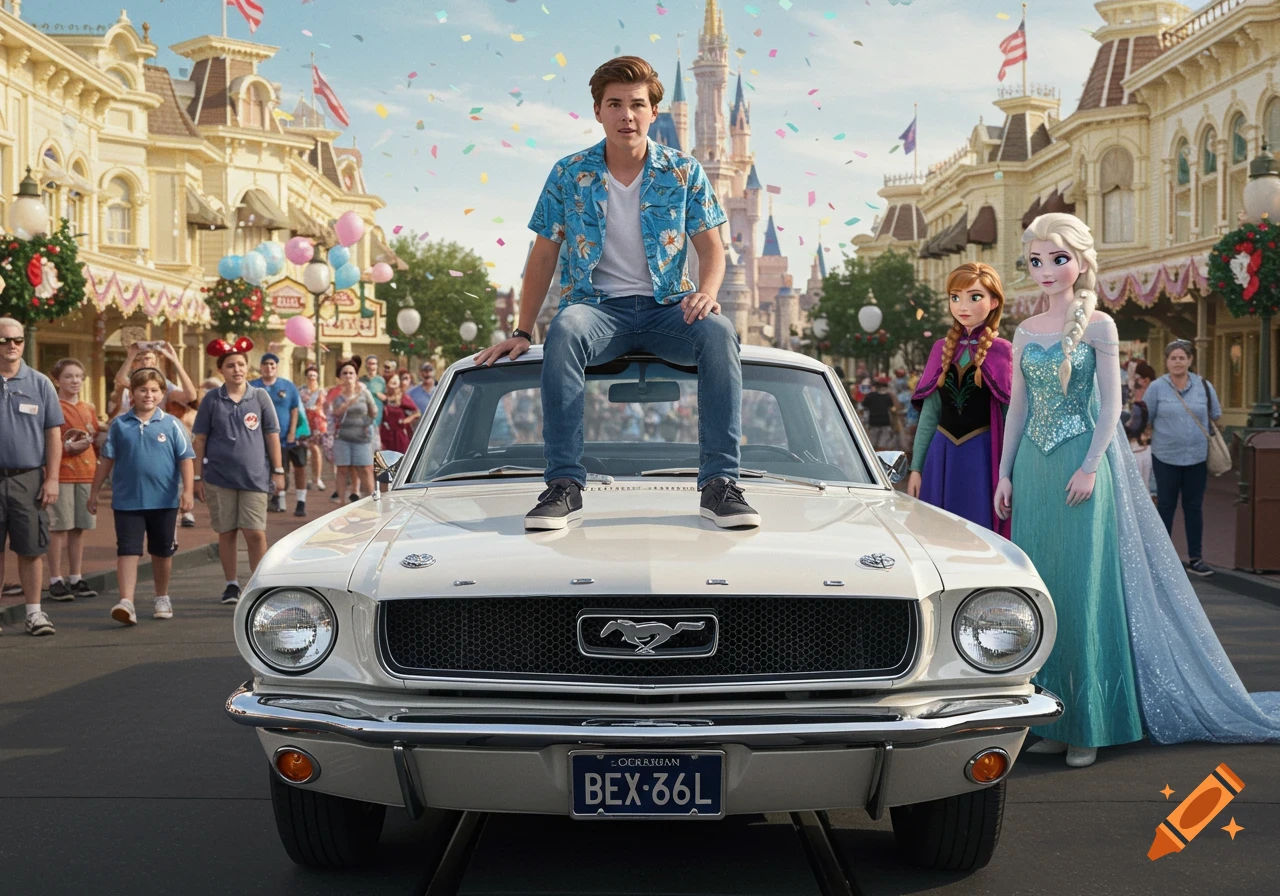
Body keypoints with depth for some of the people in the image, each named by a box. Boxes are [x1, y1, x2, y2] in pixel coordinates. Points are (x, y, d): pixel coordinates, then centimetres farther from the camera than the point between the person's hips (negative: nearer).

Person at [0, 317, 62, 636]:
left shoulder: (40, 383, 5)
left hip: (28, 478, 0)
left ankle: (34, 611, 11)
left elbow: (53, 435, 5)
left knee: (30, 549, 4)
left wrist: (51, 479, -2)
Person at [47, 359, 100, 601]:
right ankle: (55, 581, 2)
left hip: (86, 474, 6)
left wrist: (92, 438, 1)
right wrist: (68, 446, -16)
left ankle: (75, 579, 17)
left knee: (79, 528, 9)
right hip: (60, 475, -6)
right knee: (59, 528, -4)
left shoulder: (89, 409, 15)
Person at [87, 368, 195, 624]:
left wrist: (188, 491, -13)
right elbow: (107, 460, 7)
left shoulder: (171, 425, -2)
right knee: (127, 551, -8)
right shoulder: (120, 425, 1)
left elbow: (186, 459, -4)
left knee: (162, 552, 14)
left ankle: (162, 598, 31)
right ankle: (126, 602, -14)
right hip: (127, 500, 0)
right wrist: (94, 492, 8)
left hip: (164, 500, 0)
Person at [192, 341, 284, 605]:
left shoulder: (260, 397, 3)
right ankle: (231, 584, 21)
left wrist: (277, 470, 4)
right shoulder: (212, 400, 2)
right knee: (226, 532, 8)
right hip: (219, 477, 1)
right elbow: (200, 439, 5)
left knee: (256, 533, -6)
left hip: (254, 476, -1)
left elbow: (272, 435, 6)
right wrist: (198, 477, 3)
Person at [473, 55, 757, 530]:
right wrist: (522, 333, 3)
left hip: (667, 307, 1)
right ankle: (564, 483, -34)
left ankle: (719, 482, -31)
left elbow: (711, 247, 4)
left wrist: (706, 292, -18)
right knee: (565, 328, -37)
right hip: (600, 307, 0)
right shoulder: (569, 175, 5)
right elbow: (543, 256, 9)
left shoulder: (684, 172, 6)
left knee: (718, 331, -33)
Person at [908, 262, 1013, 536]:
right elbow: (929, 413, 12)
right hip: (941, 455, 4)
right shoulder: (943, 349, 9)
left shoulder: (1002, 353, -2)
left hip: (981, 456, -3)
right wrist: (916, 467, 8)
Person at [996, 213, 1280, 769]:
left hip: (1082, 464, -5)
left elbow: (1110, 405, -7)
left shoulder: (1098, 326, -3)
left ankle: (1088, 725, 4)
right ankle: (1052, 719, 13)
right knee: (1040, 590, 5)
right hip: (1033, 469, 5)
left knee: (1083, 589, -3)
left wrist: (1090, 467, -16)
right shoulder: (1025, 333, 11)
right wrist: (1004, 473, 8)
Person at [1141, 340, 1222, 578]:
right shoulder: (1156, 387, -4)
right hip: (1166, 457, -2)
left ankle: (1195, 558, 17)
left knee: (1194, 508, 8)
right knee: (1166, 507, 6)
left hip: (1197, 457, 2)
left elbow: (1216, 416, 13)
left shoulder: (1204, 386, 2)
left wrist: (1212, 439, 12)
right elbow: (1145, 419, 1)